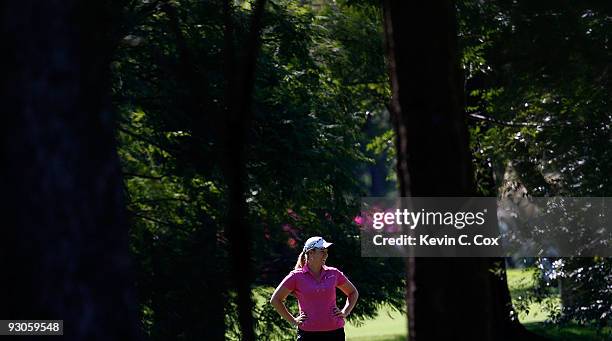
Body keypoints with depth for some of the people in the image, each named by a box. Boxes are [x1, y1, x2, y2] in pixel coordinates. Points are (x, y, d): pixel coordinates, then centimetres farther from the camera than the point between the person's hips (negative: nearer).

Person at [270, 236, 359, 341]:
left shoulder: (334, 273, 7)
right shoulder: (297, 276, -1)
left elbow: (353, 293, 24)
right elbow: (275, 299, 5)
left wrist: (345, 312, 10)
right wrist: (293, 321, 3)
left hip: (335, 332, 2)